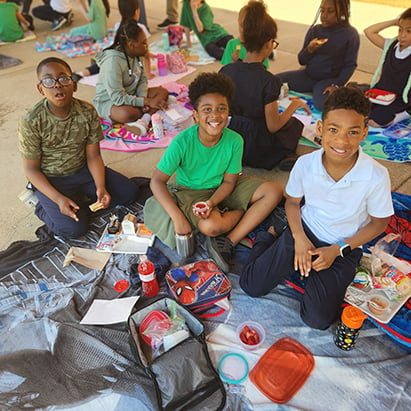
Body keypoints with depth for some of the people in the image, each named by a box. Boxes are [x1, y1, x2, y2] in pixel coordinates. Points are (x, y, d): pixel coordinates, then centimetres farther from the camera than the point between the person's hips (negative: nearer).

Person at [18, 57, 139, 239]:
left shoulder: (87, 112, -13)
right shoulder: (31, 122, -22)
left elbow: (93, 155, -7)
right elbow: (31, 169, -15)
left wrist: (101, 187, -22)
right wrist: (58, 199, -27)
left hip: (82, 170, 4)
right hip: (50, 179, -4)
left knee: (129, 192, -4)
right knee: (74, 229, -20)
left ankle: (79, 200, 5)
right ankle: (44, 208, 9)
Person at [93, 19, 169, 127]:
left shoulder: (136, 54, -4)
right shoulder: (113, 61, -27)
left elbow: (143, 79, 3)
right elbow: (118, 98, -30)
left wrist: (143, 97, -19)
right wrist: (146, 101, -29)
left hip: (130, 95, 8)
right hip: (108, 101, -8)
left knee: (163, 92, -7)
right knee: (128, 114, -41)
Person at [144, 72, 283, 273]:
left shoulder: (234, 141, -17)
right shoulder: (183, 142, -25)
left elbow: (229, 181, -8)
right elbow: (157, 181, -22)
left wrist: (212, 202, -28)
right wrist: (177, 217, -30)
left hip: (220, 189, 4)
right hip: (189, 191, -4)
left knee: (274, 191, -13)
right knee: (211, 226, -35)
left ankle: (228, 242, -15)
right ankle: (243, 211, -1)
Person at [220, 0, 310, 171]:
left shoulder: (226, 70, -11)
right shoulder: (269, 81, -26)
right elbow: (273, 126, -18)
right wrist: (295, 104, -3)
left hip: (231, 139, 6)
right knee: (295, 123, 28)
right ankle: (288, 155, 9)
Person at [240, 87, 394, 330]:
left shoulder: (376, 176, -24)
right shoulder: (305, 164, -19)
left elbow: (379, 223, -7)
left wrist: (338, 250, -14)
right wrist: (299, 238, -13)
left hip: (344, 248, -1)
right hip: (305, 230, 1)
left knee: (317, 319, -11)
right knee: (251, 286, 0)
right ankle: (269, 237, 24)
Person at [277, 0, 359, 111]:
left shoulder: (350, 34, -8)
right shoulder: (314, 30, 2)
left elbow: (350, 65, -7)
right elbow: (302, 61, 3)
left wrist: (336, 84, -19)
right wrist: (309, 49, -18)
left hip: (329, 79, -4)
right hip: (307, 75, 4)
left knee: (322, 104, -35)